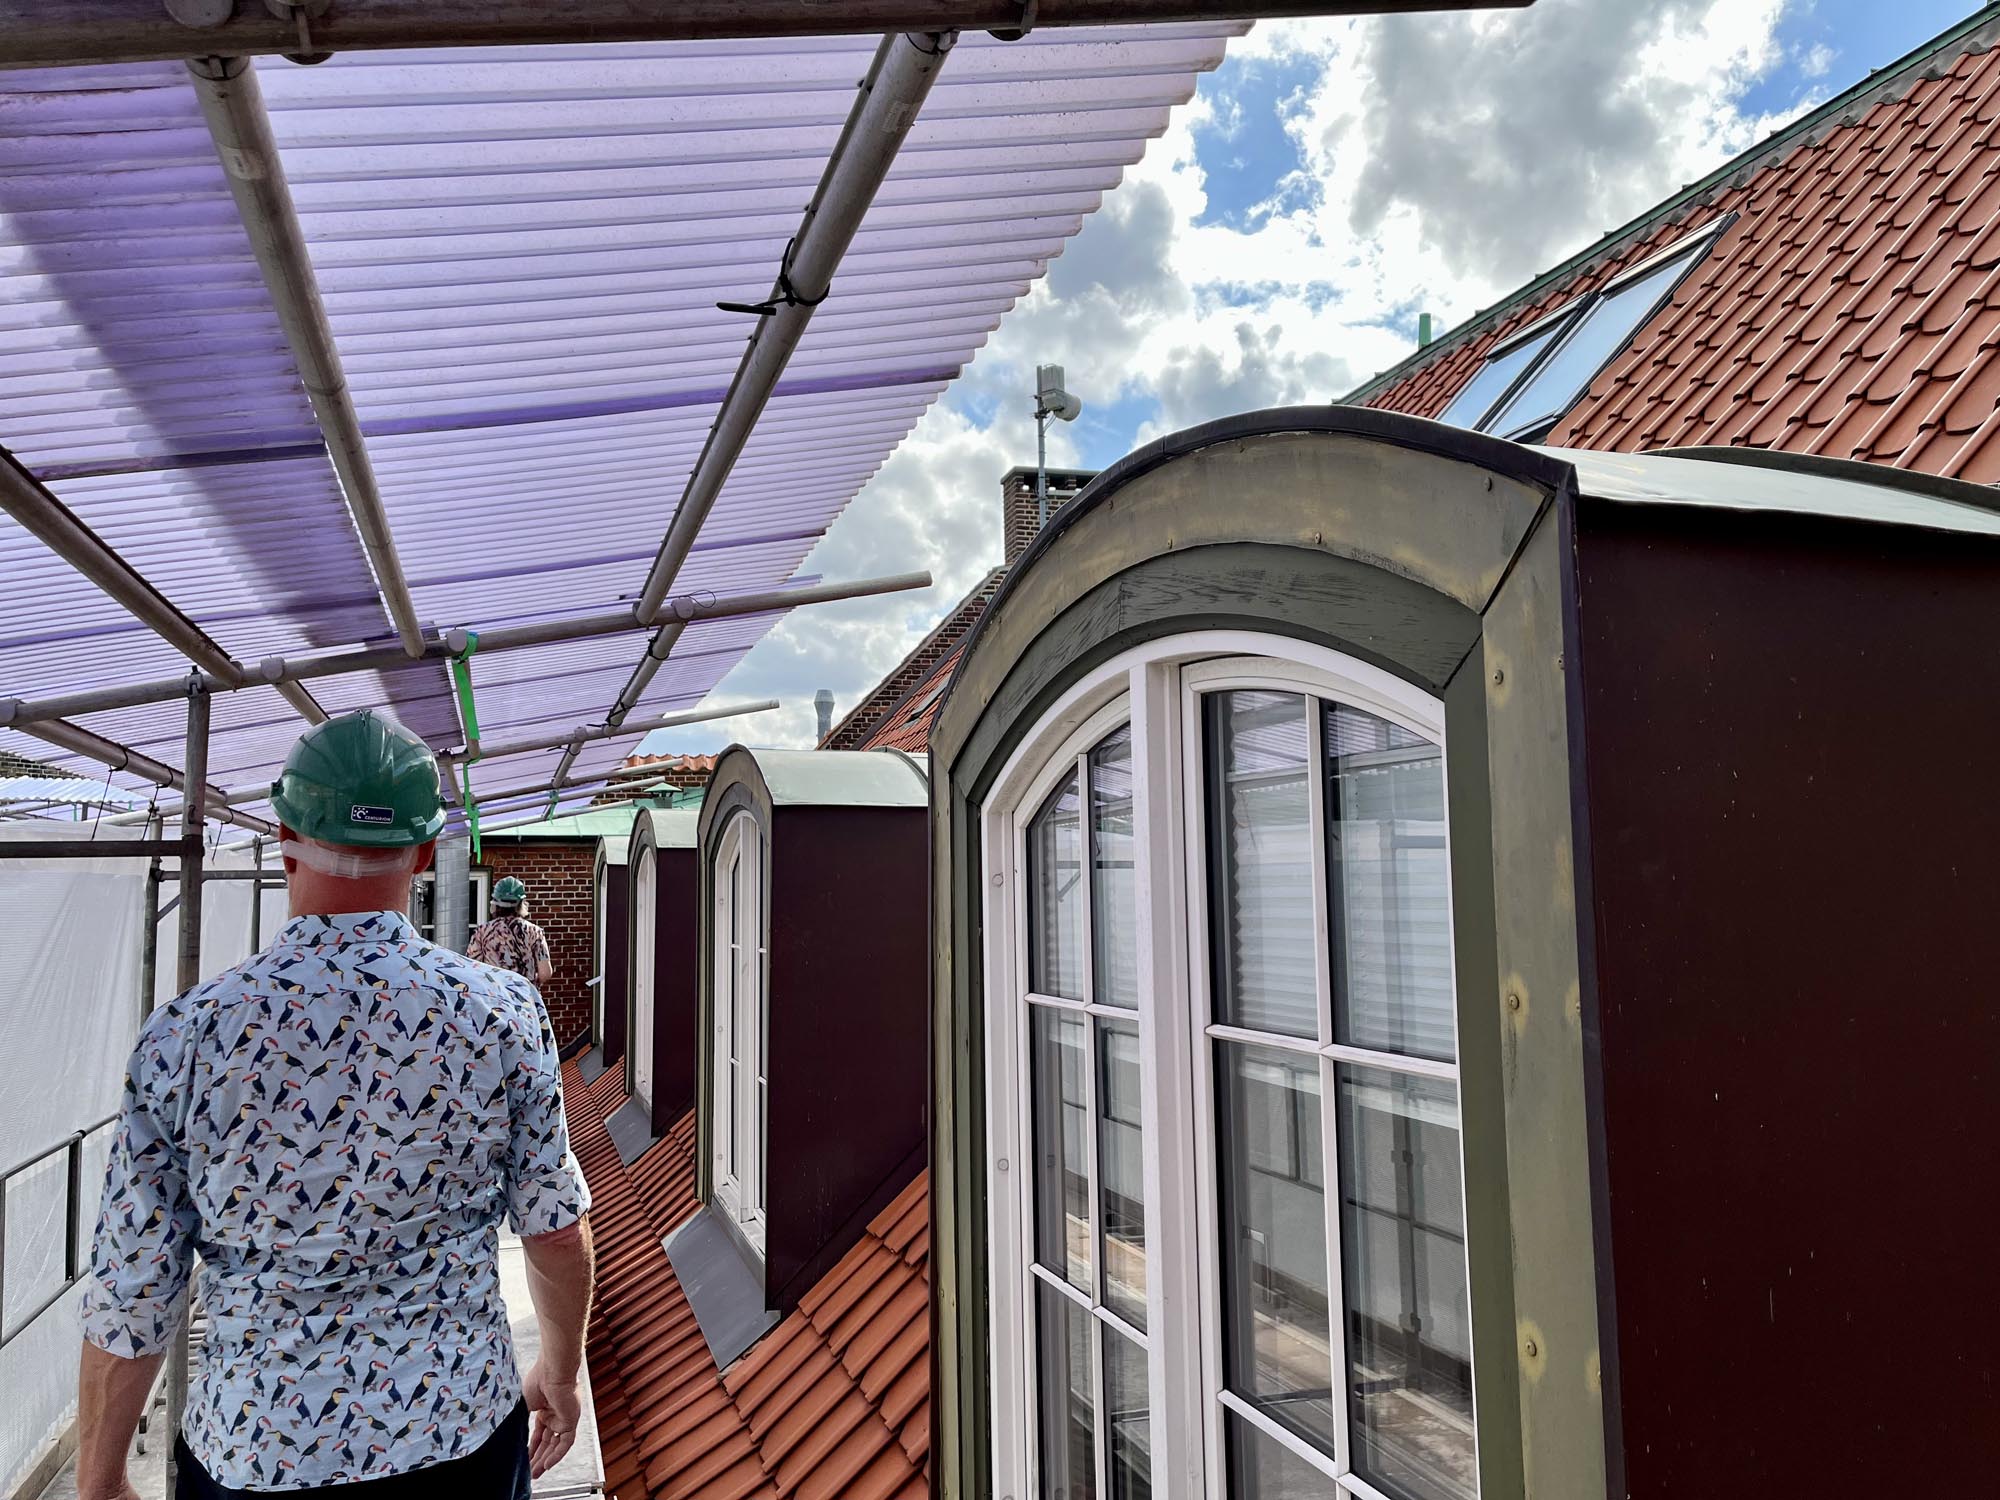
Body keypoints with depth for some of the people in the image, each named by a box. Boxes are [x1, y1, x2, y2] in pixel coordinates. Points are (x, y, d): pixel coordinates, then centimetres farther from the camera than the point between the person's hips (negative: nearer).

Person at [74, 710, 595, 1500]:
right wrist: (560, 1373, 13)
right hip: (461, 1433, 0)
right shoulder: (504, 1011, -15)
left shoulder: (184, 1033, -15)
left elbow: (130, 1299, -7)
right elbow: (558, 1230, -5)